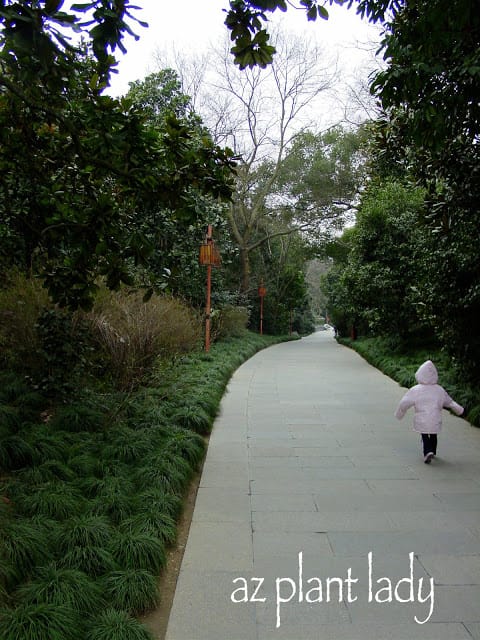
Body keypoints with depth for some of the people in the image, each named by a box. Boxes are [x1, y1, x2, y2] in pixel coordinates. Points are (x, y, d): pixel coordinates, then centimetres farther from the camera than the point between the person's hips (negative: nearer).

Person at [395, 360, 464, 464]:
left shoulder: (415, 390, -11)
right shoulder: (439, 390, -3)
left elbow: (404, 403, -10)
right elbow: (449, 402, 11)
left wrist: (399, 414, 5)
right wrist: (459, 410, 26)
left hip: (421, 421, -2)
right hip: (435, 420, 2)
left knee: (425, 437, 10)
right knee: (434, 436, 22)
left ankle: (428, 452, -11)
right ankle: (432, 452, 36)